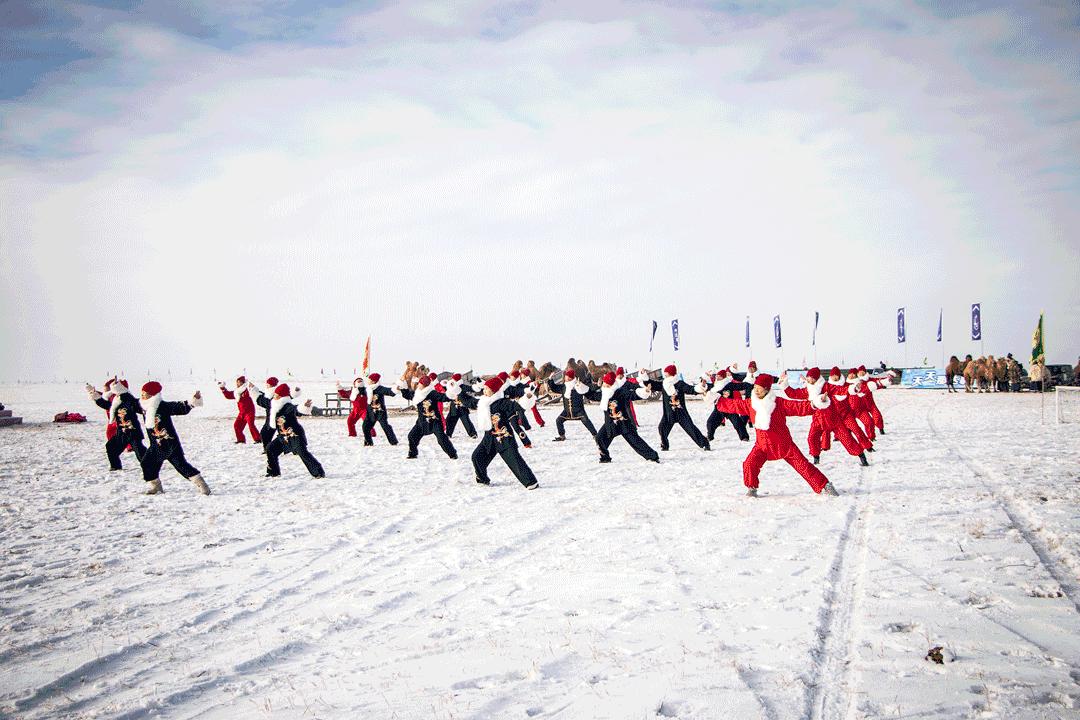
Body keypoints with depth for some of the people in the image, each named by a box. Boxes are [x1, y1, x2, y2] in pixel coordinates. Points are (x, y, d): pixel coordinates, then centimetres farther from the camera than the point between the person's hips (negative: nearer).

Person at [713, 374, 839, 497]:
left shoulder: (779, 403, -14)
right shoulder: (750, 404, -1)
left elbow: (799, 407, -19)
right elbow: (734, 405, 6)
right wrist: (717, 400, 5)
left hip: (783, 444, -3)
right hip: (762, 445, 3)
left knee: (802, 465, -2)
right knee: (749, 464, -17)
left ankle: (824, 486, 8)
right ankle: (751, 488, 8)